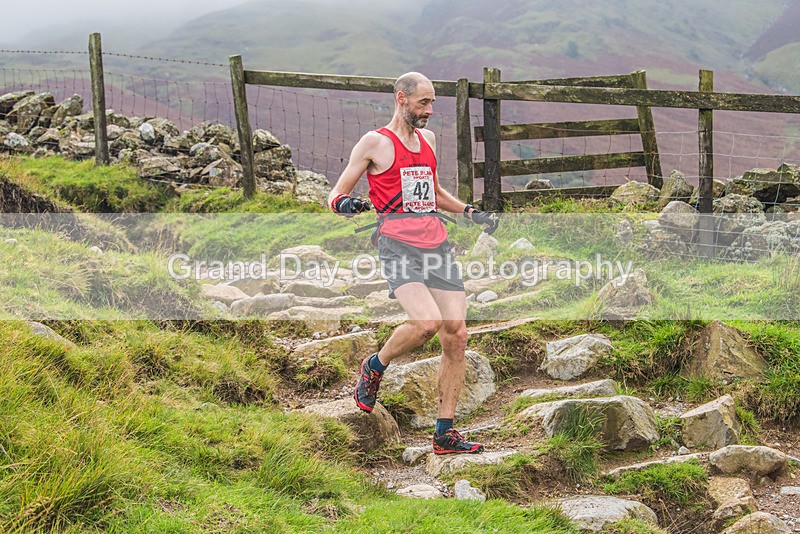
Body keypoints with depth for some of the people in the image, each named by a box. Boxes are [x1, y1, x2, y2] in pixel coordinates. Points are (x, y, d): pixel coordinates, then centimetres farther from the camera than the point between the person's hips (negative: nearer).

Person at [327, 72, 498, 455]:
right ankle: (374, 367, 5)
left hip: (437, 245, 7)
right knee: (427, 322, -27)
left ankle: (445, 434, 6)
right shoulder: (375, 143, 2)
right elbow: (336, 194, 2)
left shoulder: (428, 139, 21)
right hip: (398, 246, -7)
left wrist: (469, 212, 26)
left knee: (456, 334, -2)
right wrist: (344, 202, -20)